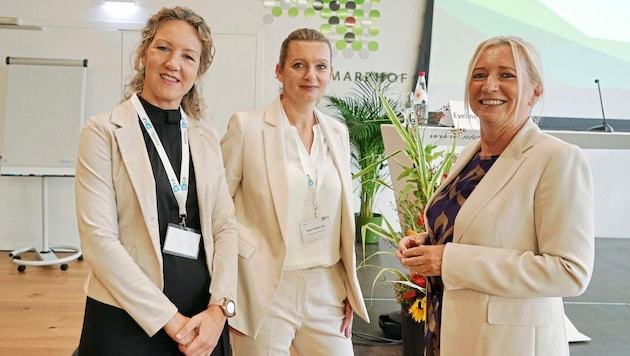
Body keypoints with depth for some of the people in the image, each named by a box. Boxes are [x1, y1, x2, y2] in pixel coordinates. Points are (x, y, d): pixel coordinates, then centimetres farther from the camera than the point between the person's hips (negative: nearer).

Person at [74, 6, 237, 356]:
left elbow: (225, 226, 3)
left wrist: (220, 306, -10)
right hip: (127, 320, -4)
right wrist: (168, 319, -15)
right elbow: (98, 238, -13)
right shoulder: (103, 131, -6)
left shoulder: (207, 138, 6)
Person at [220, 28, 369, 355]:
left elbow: (343, 216, 12)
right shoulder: (247, 126, -8)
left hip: (327, 292, 5)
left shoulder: (337, 133, 8)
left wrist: (350, 290, 11)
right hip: (266, 293, -4)